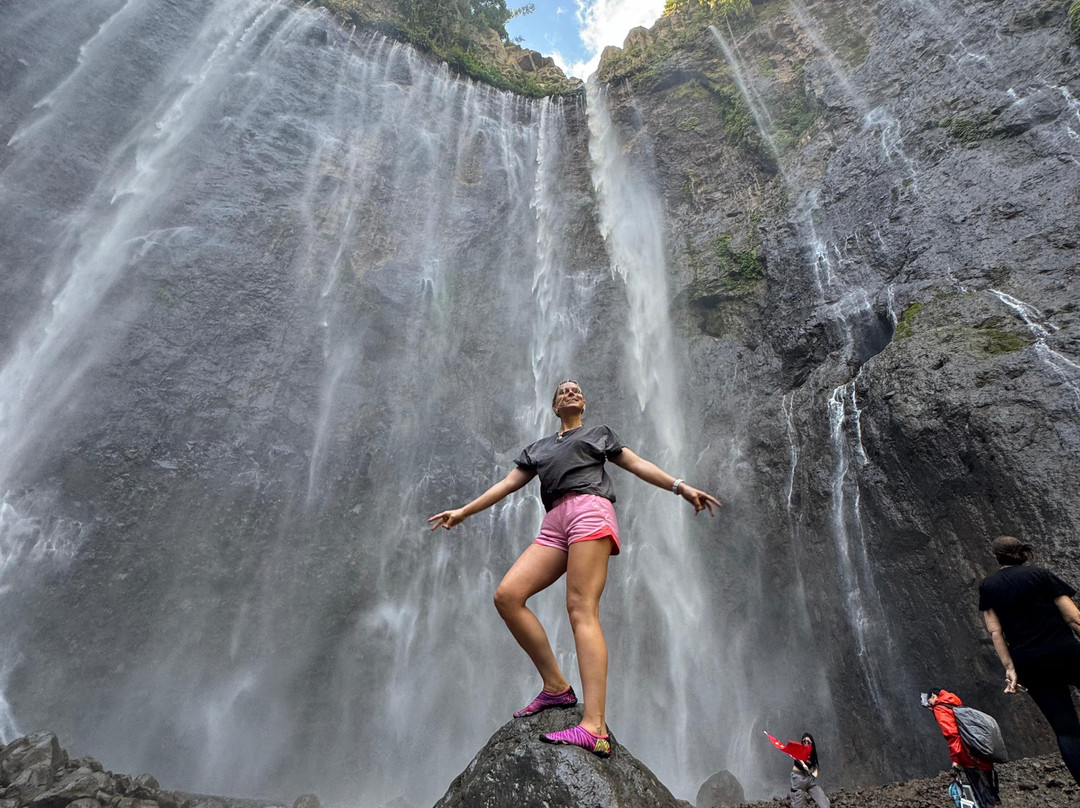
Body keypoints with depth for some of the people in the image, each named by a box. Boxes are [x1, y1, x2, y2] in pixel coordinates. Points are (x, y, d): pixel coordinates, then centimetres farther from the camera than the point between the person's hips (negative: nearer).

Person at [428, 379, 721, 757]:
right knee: (507, 596, -13)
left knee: (581, 609, -20)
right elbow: (508, 483, 27)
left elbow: (637, 464, 17)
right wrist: (463, 512, 23)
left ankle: (594, 727, -26)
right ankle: (556, 687, -4)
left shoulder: (599, 434, 24)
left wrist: (681, 486, 4)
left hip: (589, 511, -4)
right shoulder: (538, 448, 31)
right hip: (554, 525, 5)